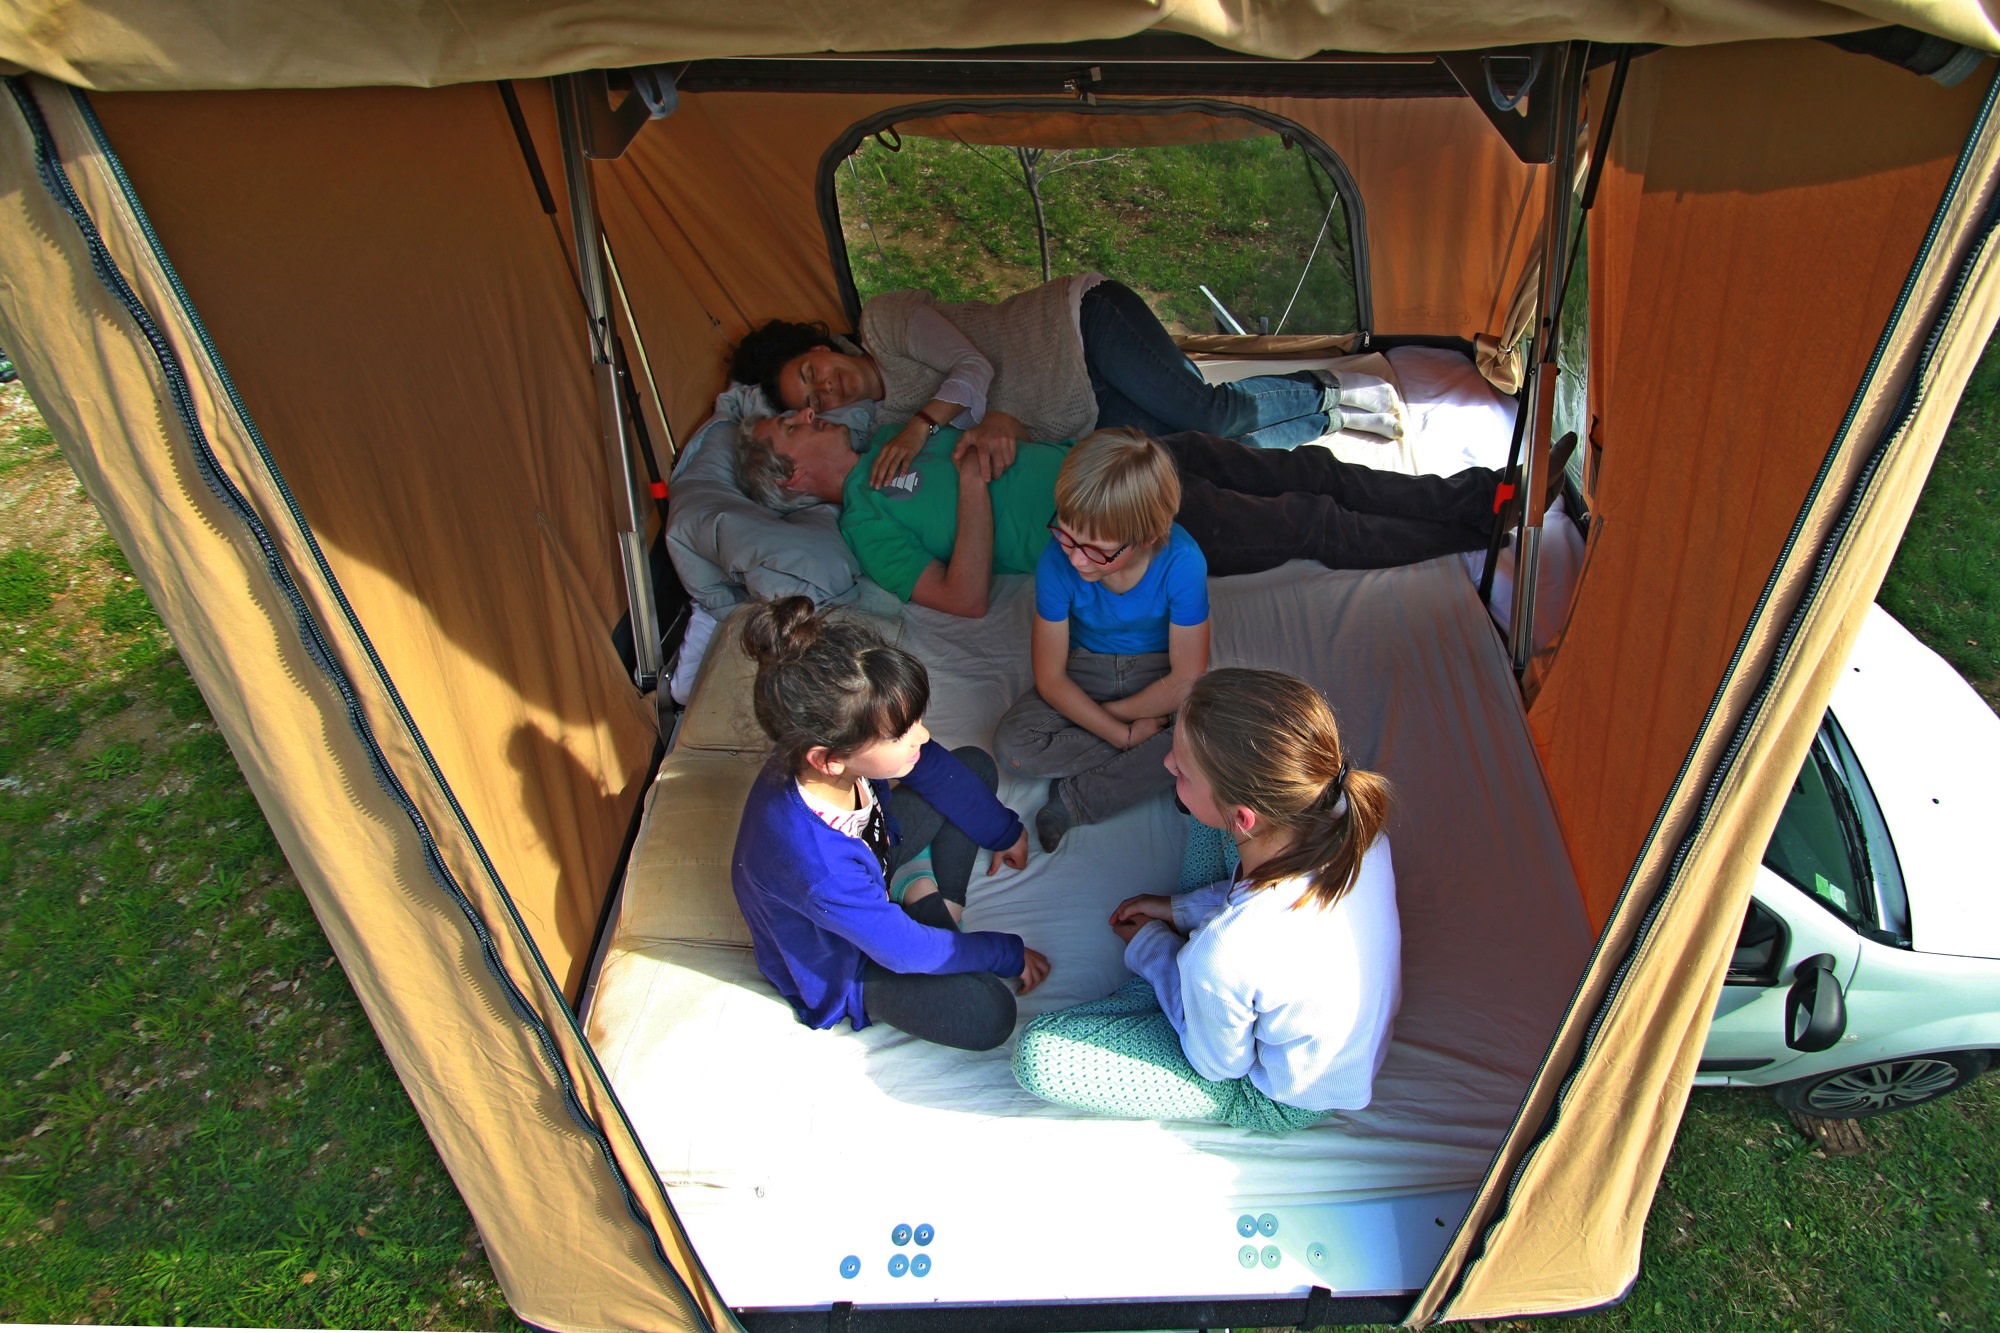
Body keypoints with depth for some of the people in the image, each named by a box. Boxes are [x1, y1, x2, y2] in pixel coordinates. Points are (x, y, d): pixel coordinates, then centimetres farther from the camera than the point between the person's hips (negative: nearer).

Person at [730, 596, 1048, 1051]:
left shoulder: (845, 746, -28)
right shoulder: (815, 864, -45)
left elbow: (935, 768, -4)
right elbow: (905, 950, -28)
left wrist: (1004, 832, 9)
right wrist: (1008, 955, -13)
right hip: (836, 960, -6)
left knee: (975, 765, 5)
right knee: (988, 1014, -25)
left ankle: (943, 907, 6)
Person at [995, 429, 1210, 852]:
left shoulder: (1181, 561, -29)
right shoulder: (1057, 561, -26)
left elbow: (1187, 678, -20)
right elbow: (1050, 678, -16)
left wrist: (1101, 715, -15)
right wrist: (1124, 734, -21)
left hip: (1158, 672, -1)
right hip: (1085, 670, 1)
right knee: (1013, 742, -24)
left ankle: (1076, 798, -19)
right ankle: (1150, 768, -12)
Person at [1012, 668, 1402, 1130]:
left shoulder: (1225, 954, -45)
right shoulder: (1356, 821, -28)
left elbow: (1218, 1061, -20)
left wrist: (1149, 945, -6)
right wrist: (1182, 909, 2)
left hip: (1280, 1102, -6)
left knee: (1037, 1054, -11)